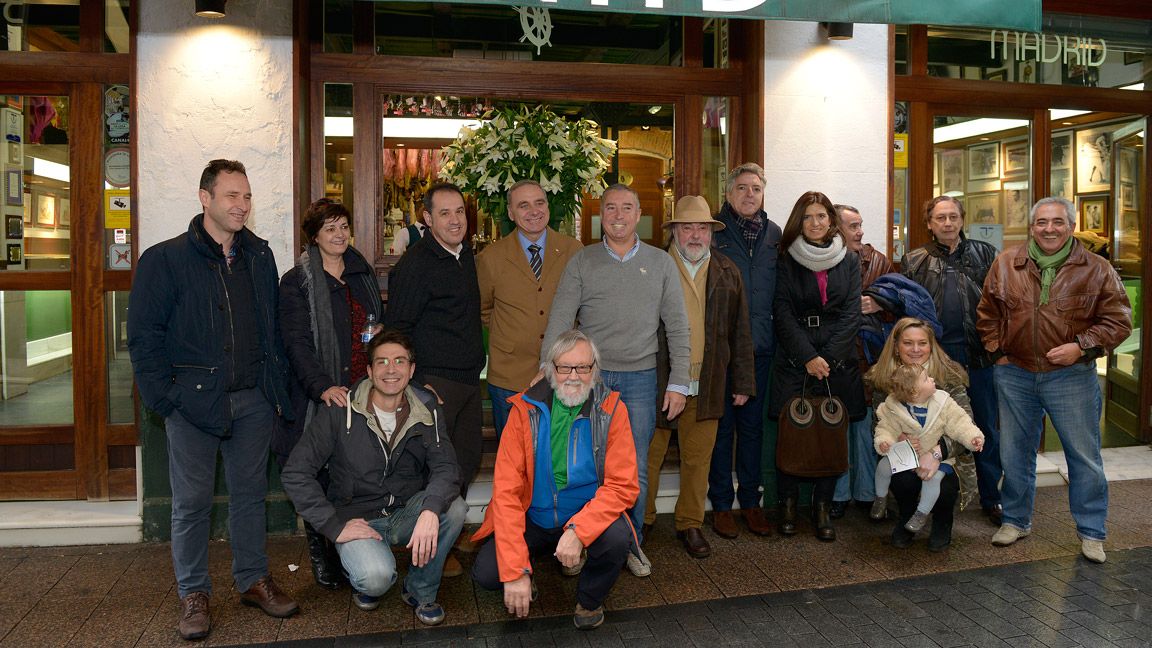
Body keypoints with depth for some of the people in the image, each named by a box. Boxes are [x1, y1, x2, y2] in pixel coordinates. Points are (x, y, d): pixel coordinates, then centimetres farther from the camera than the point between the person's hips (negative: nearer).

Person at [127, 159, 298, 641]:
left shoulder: (259, 256, 10)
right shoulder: (165, 259, -3)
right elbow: (144, 334, -4)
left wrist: (277, 388, 8)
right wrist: (164, 396, -11)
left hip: (253, 400, 4)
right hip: (194, 399, -4)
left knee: (250, 492, 12)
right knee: (192, 501, 4)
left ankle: (253, 579, 26)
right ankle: (193, 593, 19)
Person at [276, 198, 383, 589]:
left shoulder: (363, 274, 15)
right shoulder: (297, 282, -2)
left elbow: (382, 327, 25)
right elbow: (297, 343, -10)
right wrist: (323, 387, -23)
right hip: (321, 397, -4)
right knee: (320, 479, 3)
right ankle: (322, 560, 18)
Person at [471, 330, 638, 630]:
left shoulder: (611, 408, -11)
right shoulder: (525, 409, -11)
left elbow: (622, 486, -15)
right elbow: (506, 490, -15)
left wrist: (578, 531, -32)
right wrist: (515, 571, -22)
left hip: (588, 515, -1)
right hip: (533, 518, 1)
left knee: (617, 538, -31)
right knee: (485, 573, -17)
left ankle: (589, 600, 2)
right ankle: (524, 582, 20)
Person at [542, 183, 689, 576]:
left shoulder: (661, 263, 6)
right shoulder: (582, 262, 3)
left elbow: (677, 327, 6)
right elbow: (559, 322, -2)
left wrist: (678, 383, 1)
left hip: (640, 379, 1)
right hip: (590, 377, -1)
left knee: (635, 470, 8)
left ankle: (631, 543, 25)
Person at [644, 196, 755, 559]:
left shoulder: (728, 274, 9)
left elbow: (740, 332, 11)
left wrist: (743, 382, 9)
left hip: (707, 386, 3)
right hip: (657, 381, -2)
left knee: (698, 458, 11)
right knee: (648, 456, 8)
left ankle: (690, 523, 27)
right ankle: (640, 520, 27)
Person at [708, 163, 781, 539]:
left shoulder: (774, 233, 10)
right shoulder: (713, 231, -3)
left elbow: (778, 292, 15)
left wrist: (760, 337, 7)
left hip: (760, 347, 4)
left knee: (753, 425, 11)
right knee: (721, 425, 4)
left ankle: (751, 500, 23)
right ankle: (721, 504, 16)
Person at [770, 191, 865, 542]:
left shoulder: (848, 260, 11)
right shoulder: (787, 261, 6)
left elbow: (851, 313, 4)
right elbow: (783, 314, -1)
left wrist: (827, 357, -8)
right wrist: (808, 357, -11)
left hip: (838, 361, 1)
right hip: (794, 360, -1)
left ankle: (822, 507, 11)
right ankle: (788, 505, 10)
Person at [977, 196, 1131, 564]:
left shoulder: (1096, 270, -4)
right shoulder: (1005, 265, 2)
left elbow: (1118, 320, -3)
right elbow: (988, 314, 10)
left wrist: (1082, 346, -16)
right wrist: (997, 352, 2)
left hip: (1072, 377, -2)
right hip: (1015, 375, 2)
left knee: (1084, 456, 6)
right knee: (1015, 452, 13)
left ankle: (1091, 532, 22)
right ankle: (1016, 520, 29)